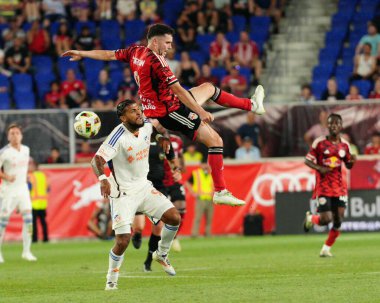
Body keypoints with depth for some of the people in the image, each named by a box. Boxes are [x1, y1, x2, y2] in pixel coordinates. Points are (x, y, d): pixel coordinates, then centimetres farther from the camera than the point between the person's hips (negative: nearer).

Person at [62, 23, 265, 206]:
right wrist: (201, 112, -28)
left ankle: (251, 105, 40)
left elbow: (109, 55, 13)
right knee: (216, 141, -10)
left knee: (209, 88, 25)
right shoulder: (156, 62, -25)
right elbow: (178, 90, -28)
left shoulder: (135, 52, 0)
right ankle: (220, 192, -9)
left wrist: (81, 53, 28)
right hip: (170, 112, -10)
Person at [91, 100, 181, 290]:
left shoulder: (146, 127, -3)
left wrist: (162, 138, 2)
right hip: (122, 193, -6)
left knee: (174, 218, -4)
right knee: (123, 241, -15)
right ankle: (111, 280, 9)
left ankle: (161, 254, 23)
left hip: (143, 187, 6)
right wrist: (102, 179, -49)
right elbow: (97, 160, -31)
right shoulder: (118, 137, -22)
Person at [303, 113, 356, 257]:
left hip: (340, 187, 4)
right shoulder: (319, 142, -5)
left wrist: (352, 161, -6)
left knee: (338, 221, -5)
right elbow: (307, 160, -2)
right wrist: (319, 168, -20)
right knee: (325, 220, -12)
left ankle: (326, 249, 10)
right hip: (323, 187, -4)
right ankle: (310, 218, 23)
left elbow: (348, 165, 17)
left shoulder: (345, 145, 7)